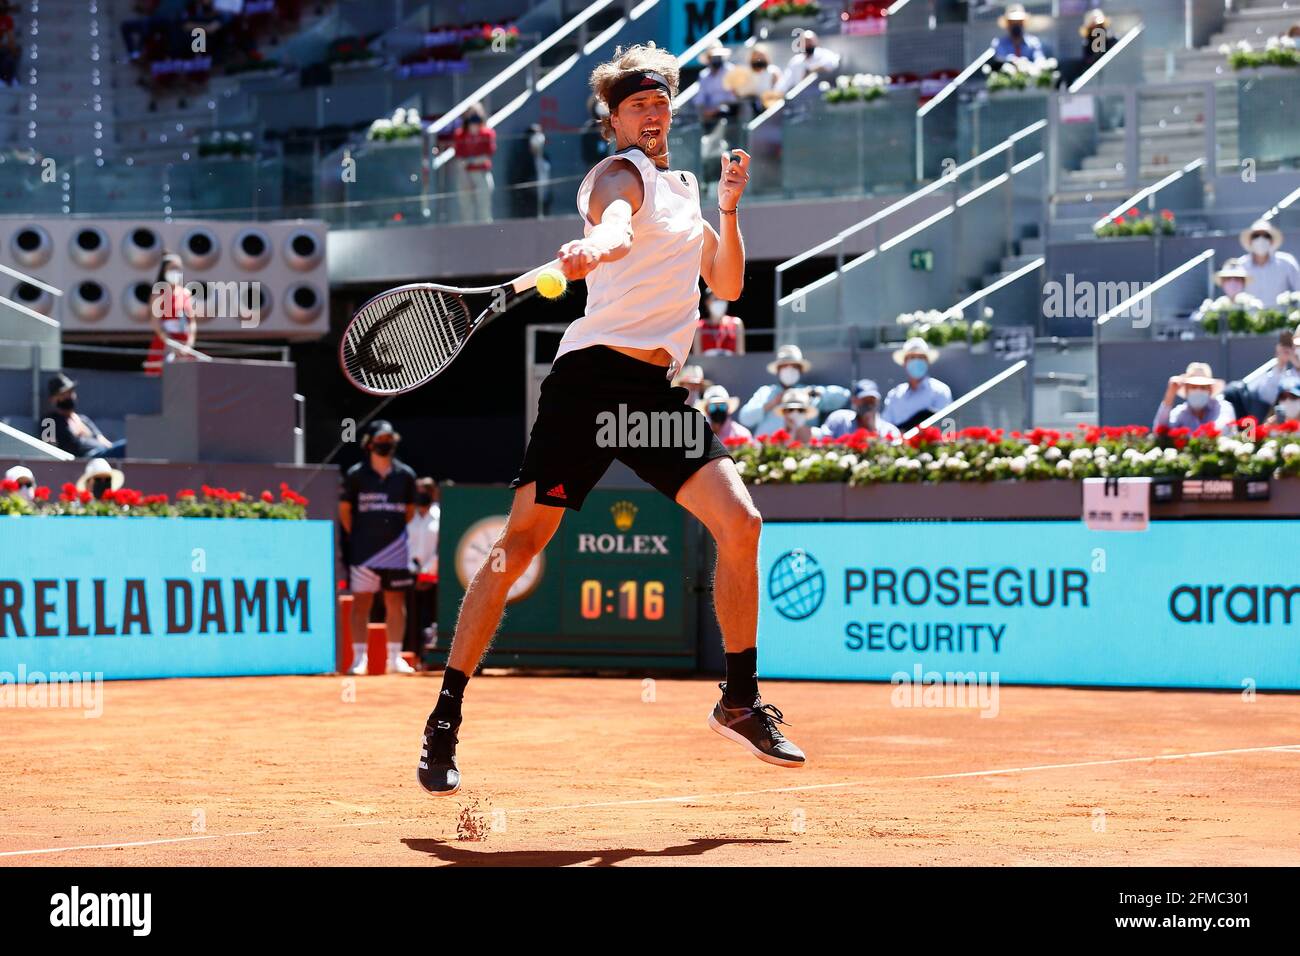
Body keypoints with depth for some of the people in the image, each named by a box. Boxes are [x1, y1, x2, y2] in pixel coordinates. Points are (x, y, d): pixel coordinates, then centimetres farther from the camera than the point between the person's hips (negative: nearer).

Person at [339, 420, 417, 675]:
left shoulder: (405, 475, 5)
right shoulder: (356, 474, -2)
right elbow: (344, 509, 6)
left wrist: (396, 530, 10)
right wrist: (356, 536, 5)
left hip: (396, 548, 2)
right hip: (363, 550, -2)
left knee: (396, 602, 4)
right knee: (361, 602, -2)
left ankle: (395, 657, 10)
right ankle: (359, 657, 2)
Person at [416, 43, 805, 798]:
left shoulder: (685, 189, 21)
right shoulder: (622, 174, -2)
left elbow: (727, 284, 25)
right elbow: (616, 226, -27)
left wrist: (730, 208, 12)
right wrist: (592, 248, -49)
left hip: (661, 389, 7)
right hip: (594, 375, -7)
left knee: (740, 522, -6)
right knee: (520, 545, -7)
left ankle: (742, 701, 9)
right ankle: (445, 721, -1)